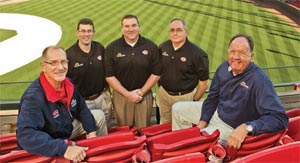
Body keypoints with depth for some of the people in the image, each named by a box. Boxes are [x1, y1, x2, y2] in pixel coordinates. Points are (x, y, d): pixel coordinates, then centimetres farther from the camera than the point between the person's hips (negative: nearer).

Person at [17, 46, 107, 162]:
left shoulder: (67, 83, -8)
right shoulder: (33, 97, -34)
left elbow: (82, 108, 8)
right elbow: (25, 135, -46)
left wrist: (91, 131, -4)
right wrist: (64, 149, -52)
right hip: (48, 150, -8)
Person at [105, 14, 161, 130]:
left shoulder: (151, 47, -1)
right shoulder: (112, 48, -3)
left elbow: (156, 73, 1)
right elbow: (109, 76, -4)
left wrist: (141, 91, -7)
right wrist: (127, 94, -10)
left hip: (144, 94, 0)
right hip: (121, 95, 0)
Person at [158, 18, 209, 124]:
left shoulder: (197, 53, -18)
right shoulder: (163, 47, -3)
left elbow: (204, 81, -12)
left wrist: (195, 100, -7)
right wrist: (160, 87, 9)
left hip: (184, 97, -4)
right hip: (164, 94, 4)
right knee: (164, 126, 20)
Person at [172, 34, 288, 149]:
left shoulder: (259, 80, -31)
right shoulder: (224, 67, -10)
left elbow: (280, 118, -36)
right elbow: (212, 97, 4)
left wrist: (247, 127, -46)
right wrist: (202, 122, -6)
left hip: (232, 128, -7)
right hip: (215, 112, 7)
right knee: (178, 109, 11)